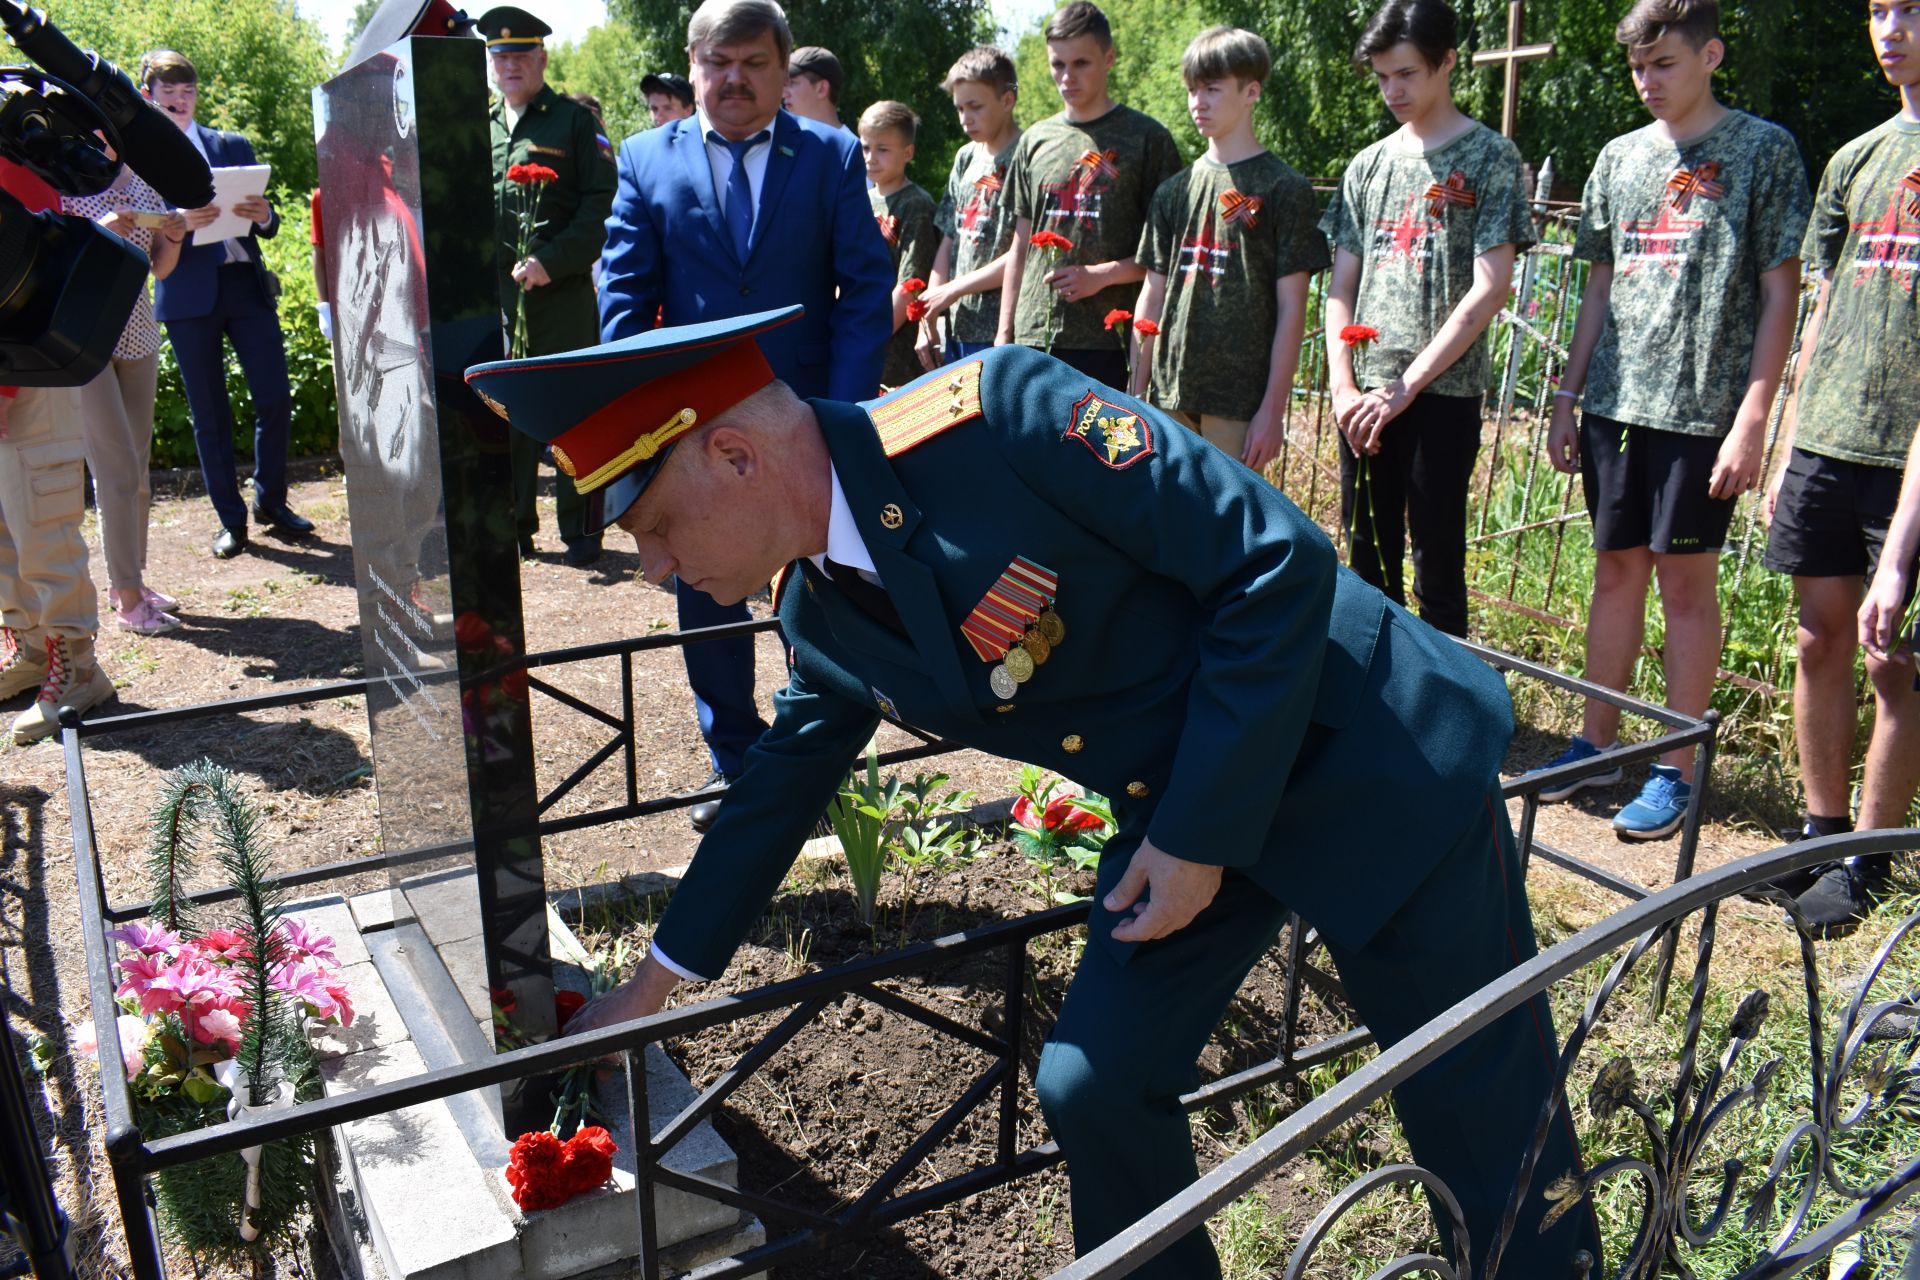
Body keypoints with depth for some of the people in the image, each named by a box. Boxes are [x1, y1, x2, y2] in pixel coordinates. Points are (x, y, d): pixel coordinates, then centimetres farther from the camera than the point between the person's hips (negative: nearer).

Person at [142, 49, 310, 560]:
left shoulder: (234, 146, 14)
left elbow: (266, 224, 12)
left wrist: (263, 216, -11)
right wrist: (178, 223, -21)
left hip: (246, 283, 2)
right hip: (186, 293, -2)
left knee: (275, 398, -1)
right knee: (209, 413, 3)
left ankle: (270, 502, 18)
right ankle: (231, 519, 13)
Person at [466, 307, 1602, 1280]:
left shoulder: (995, 414, -27)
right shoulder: (821, 618, -3)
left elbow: (1279, 557, -24)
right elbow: (778, 788, 14)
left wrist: (1203, 832, -20)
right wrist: (652, 987, 23)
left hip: (1362, 751, -6)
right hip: (1181, 815, 6)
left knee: (1484, 1113, 7)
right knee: (1092, 1091, 4)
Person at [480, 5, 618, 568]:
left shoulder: (576, 121, 2)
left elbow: (603, 204, -6)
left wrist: (551, 261, -16)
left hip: (563, 294, -4)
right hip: (494, 295, 4)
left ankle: (579, 530, 11)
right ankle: (513, 528, 18)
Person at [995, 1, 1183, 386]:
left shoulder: (1146, 138, 1)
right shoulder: (1035, 141, 13)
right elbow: (1021, 248, 16)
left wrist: (1103, 274, -15)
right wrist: (1004, 332, 11)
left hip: (1109, 342, -4)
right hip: (1034, 336, 4)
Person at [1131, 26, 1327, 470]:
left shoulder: (1283, 188, -2)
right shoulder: (1175, 190, 11)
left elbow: (1291, 308, -5)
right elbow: (1153, 296, 13)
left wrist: (1274, 407, -10)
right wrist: (1136, 395, 9)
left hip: (1241, 400, -4)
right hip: (1170, 397, 4)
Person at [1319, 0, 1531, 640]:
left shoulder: (1489, 157, -1)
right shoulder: (1369, 166, 13)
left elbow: (1489, 288, -9)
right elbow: (1342, 287, 12)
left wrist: (1406, 385, -13)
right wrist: (1343, 388, -2)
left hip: (1443, 393, -4)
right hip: (1366, 397, 5)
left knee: (1437, 565, 0)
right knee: (1368, 558, 10)